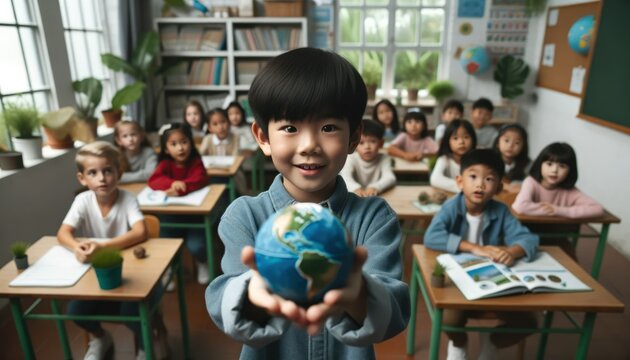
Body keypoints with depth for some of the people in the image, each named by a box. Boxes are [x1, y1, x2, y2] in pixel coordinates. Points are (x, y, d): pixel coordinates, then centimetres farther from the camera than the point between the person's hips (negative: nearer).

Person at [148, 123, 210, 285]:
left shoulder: (195, 161, -6)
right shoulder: (165, 164, -3)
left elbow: (200, 180, -23)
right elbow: (153, 180, -20)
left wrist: (181, 188, -39)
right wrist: (172, 183, -39)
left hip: (193, 212, -1)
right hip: (170, 214, 2)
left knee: (196, 246, -17)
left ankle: (202, 263, 20)